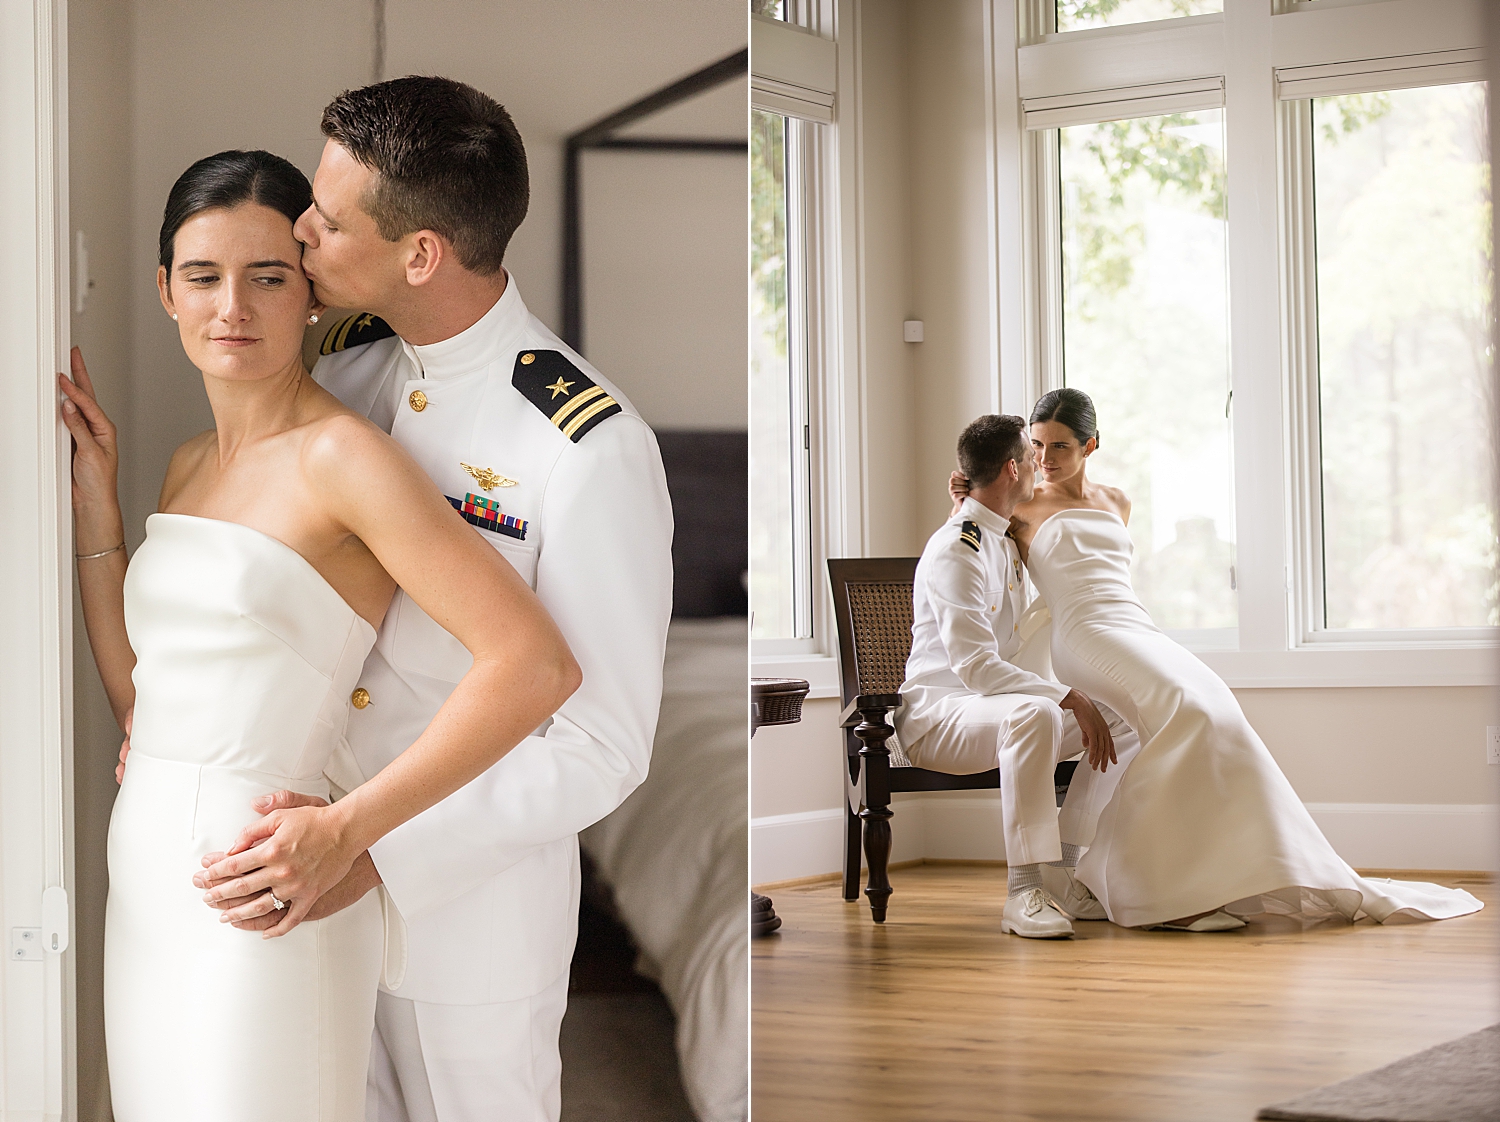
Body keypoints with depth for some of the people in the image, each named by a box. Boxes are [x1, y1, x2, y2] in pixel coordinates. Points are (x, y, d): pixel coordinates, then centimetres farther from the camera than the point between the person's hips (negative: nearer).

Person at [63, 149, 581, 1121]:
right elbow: (139, 693, 13)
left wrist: (346, 830, -20)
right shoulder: (190, 465, 12)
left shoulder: (340, 456, -13)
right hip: (147, 882, 8)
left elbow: (537, 664, -21)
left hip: (259, 906, -8)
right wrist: (93, 497, 9)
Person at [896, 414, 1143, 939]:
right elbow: (976, 667, -27)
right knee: (1034, 713, -39)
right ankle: (1023, 894, -38)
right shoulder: (955, 550, -17)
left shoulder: (1005, 540, 14)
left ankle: (1060, 873, -6)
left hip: (995, 701, 10)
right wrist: (1070, 698, -28)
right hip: (937, 711, -9)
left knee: (1124, 723, -2)